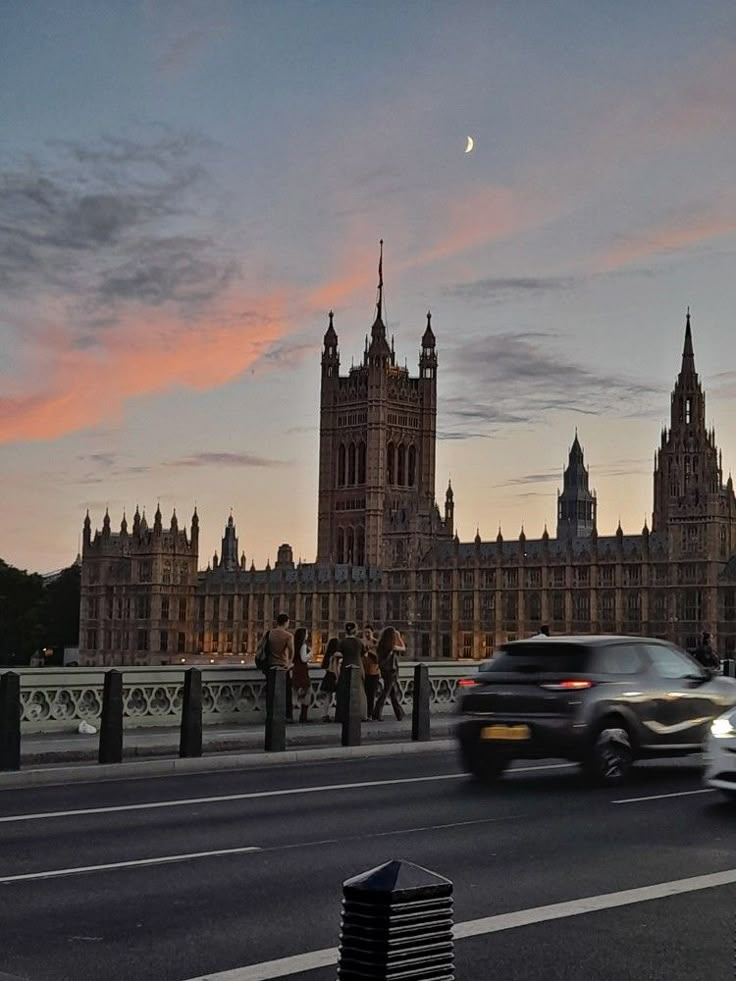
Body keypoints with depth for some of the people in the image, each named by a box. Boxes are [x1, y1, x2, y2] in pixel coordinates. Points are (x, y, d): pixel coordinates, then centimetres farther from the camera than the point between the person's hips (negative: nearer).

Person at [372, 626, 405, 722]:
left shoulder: (382, 645, 1)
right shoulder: (393, 646, -15)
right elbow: (403, 648, 2)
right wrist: (399, 637, 9)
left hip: (384, 670, 7)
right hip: (392, 671, -7)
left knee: (394, 693, 14)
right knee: (385, 693, -3)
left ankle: (400, 714, 19)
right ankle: (376, 714, -5)